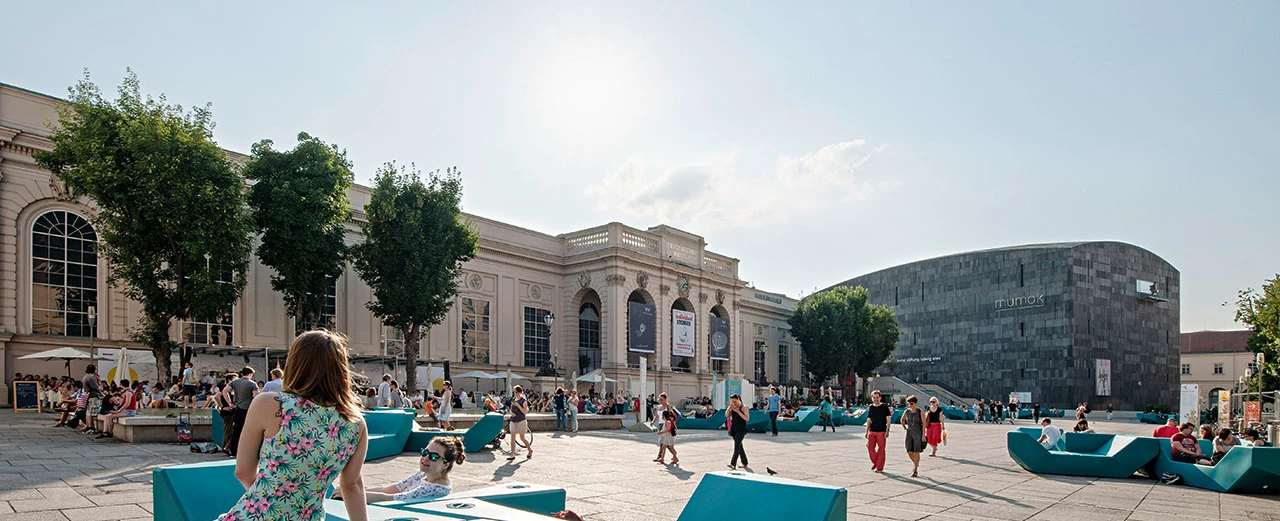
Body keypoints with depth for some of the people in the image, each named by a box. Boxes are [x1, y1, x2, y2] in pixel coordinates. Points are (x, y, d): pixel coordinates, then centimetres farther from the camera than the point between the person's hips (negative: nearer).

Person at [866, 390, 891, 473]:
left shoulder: (884, 407, -1)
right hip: (872, 431, 4)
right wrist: (867, 431, 10)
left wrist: (887, 430, -9)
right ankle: (875, 462, 19)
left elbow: (888, 419, -1)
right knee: (870, 447, -3)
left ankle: (880, 467, 7)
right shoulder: (870, 407, 9)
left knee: (881, 449, -1)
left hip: (881, 432, -3)